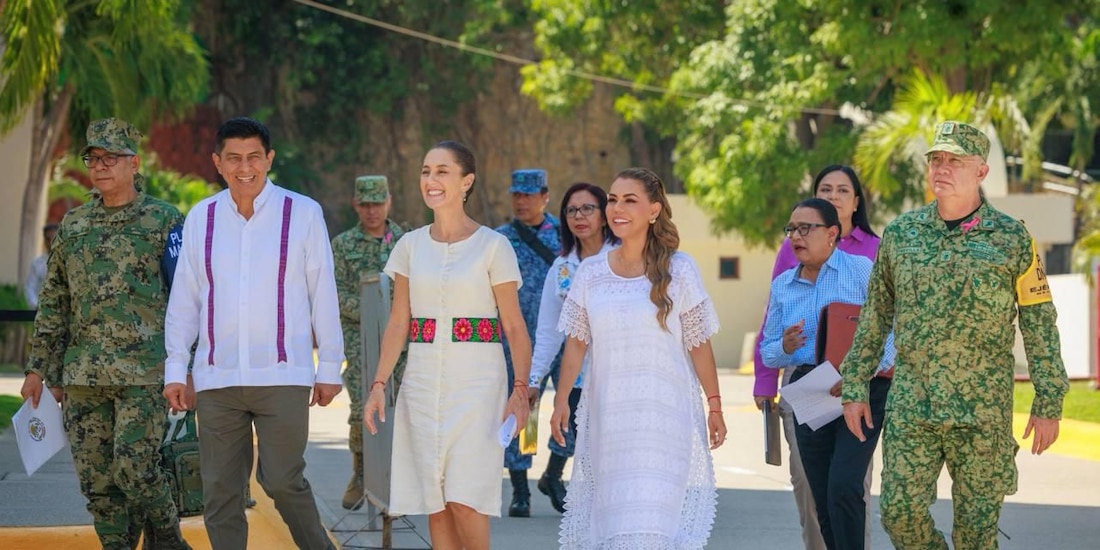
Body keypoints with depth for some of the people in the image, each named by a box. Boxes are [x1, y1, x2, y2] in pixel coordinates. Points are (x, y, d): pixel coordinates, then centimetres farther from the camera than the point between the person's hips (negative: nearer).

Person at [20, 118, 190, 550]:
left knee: (135, 469, -12)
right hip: (83, 376, 5)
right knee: (96, 480, 3)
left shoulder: (164, 221, 0)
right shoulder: (73, 225, 13)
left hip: (144, 372, -5)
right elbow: (53, 303, 17)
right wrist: (38, 368, 13)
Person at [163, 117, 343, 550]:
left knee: (281, 480, -7)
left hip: (283, 375, -3)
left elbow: (323, 294, 3)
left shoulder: (302, 214, 1)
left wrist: (329, 367, 3)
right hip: (216, 379, 3)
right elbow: (183, 299, 12)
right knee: (220, 491, 4)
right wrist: (175, 369, 9)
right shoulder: (201, 218, 8)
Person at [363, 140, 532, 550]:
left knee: (464, 500, -12)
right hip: (423, 384, 4)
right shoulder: (411, 246, 9)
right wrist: (379, 384, 0)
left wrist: (520, 389, -15)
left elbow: (515, 326, -4)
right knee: (434, 504, 4)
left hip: (477, 381, -4)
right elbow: (398, 322, 10)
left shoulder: (492, 246, -2)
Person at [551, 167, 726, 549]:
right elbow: (576, 343, 9)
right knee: (609, 513, 3)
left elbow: (699, 345, 1)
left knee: (650, 517, -12)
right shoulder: (591, 272, 7)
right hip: (607, 415, 3)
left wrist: (714, 405, 0)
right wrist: (561, 399, 1)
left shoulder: (679, 270, -1)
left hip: (664, 415, -3)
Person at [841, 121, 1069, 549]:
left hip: (983, 411, -2)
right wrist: (854, 387, 10)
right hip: (910, 406, 2)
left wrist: (1048, 405, -3)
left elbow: (1039, 324, 0)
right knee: (900, 513, -2)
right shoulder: (900, 234, 6)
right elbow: (874, 317, 13)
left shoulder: (1011, 239, -2)